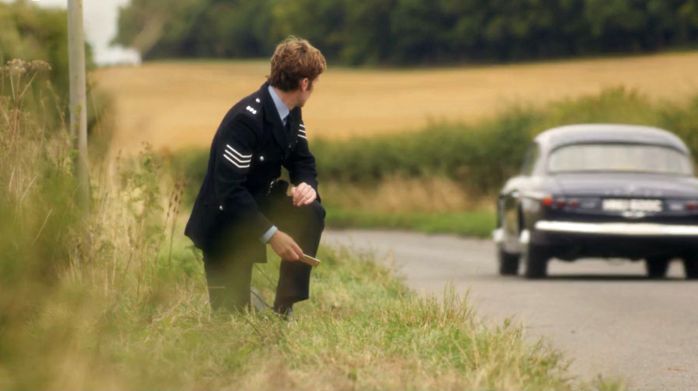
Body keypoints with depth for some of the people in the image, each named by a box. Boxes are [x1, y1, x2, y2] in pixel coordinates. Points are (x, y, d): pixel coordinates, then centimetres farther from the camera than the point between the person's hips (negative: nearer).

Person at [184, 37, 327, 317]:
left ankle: (285, 307, -10)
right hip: (225, 221, -8)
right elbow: (229, 189, -32)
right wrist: (272, 234, -34)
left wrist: (306, 185, -18)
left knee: (310, 213, -20)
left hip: (260, 202, 8)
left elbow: (302, 162, 8)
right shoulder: (246, 119, -30)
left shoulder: (292, 113, -3)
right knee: (232, 312, -10)